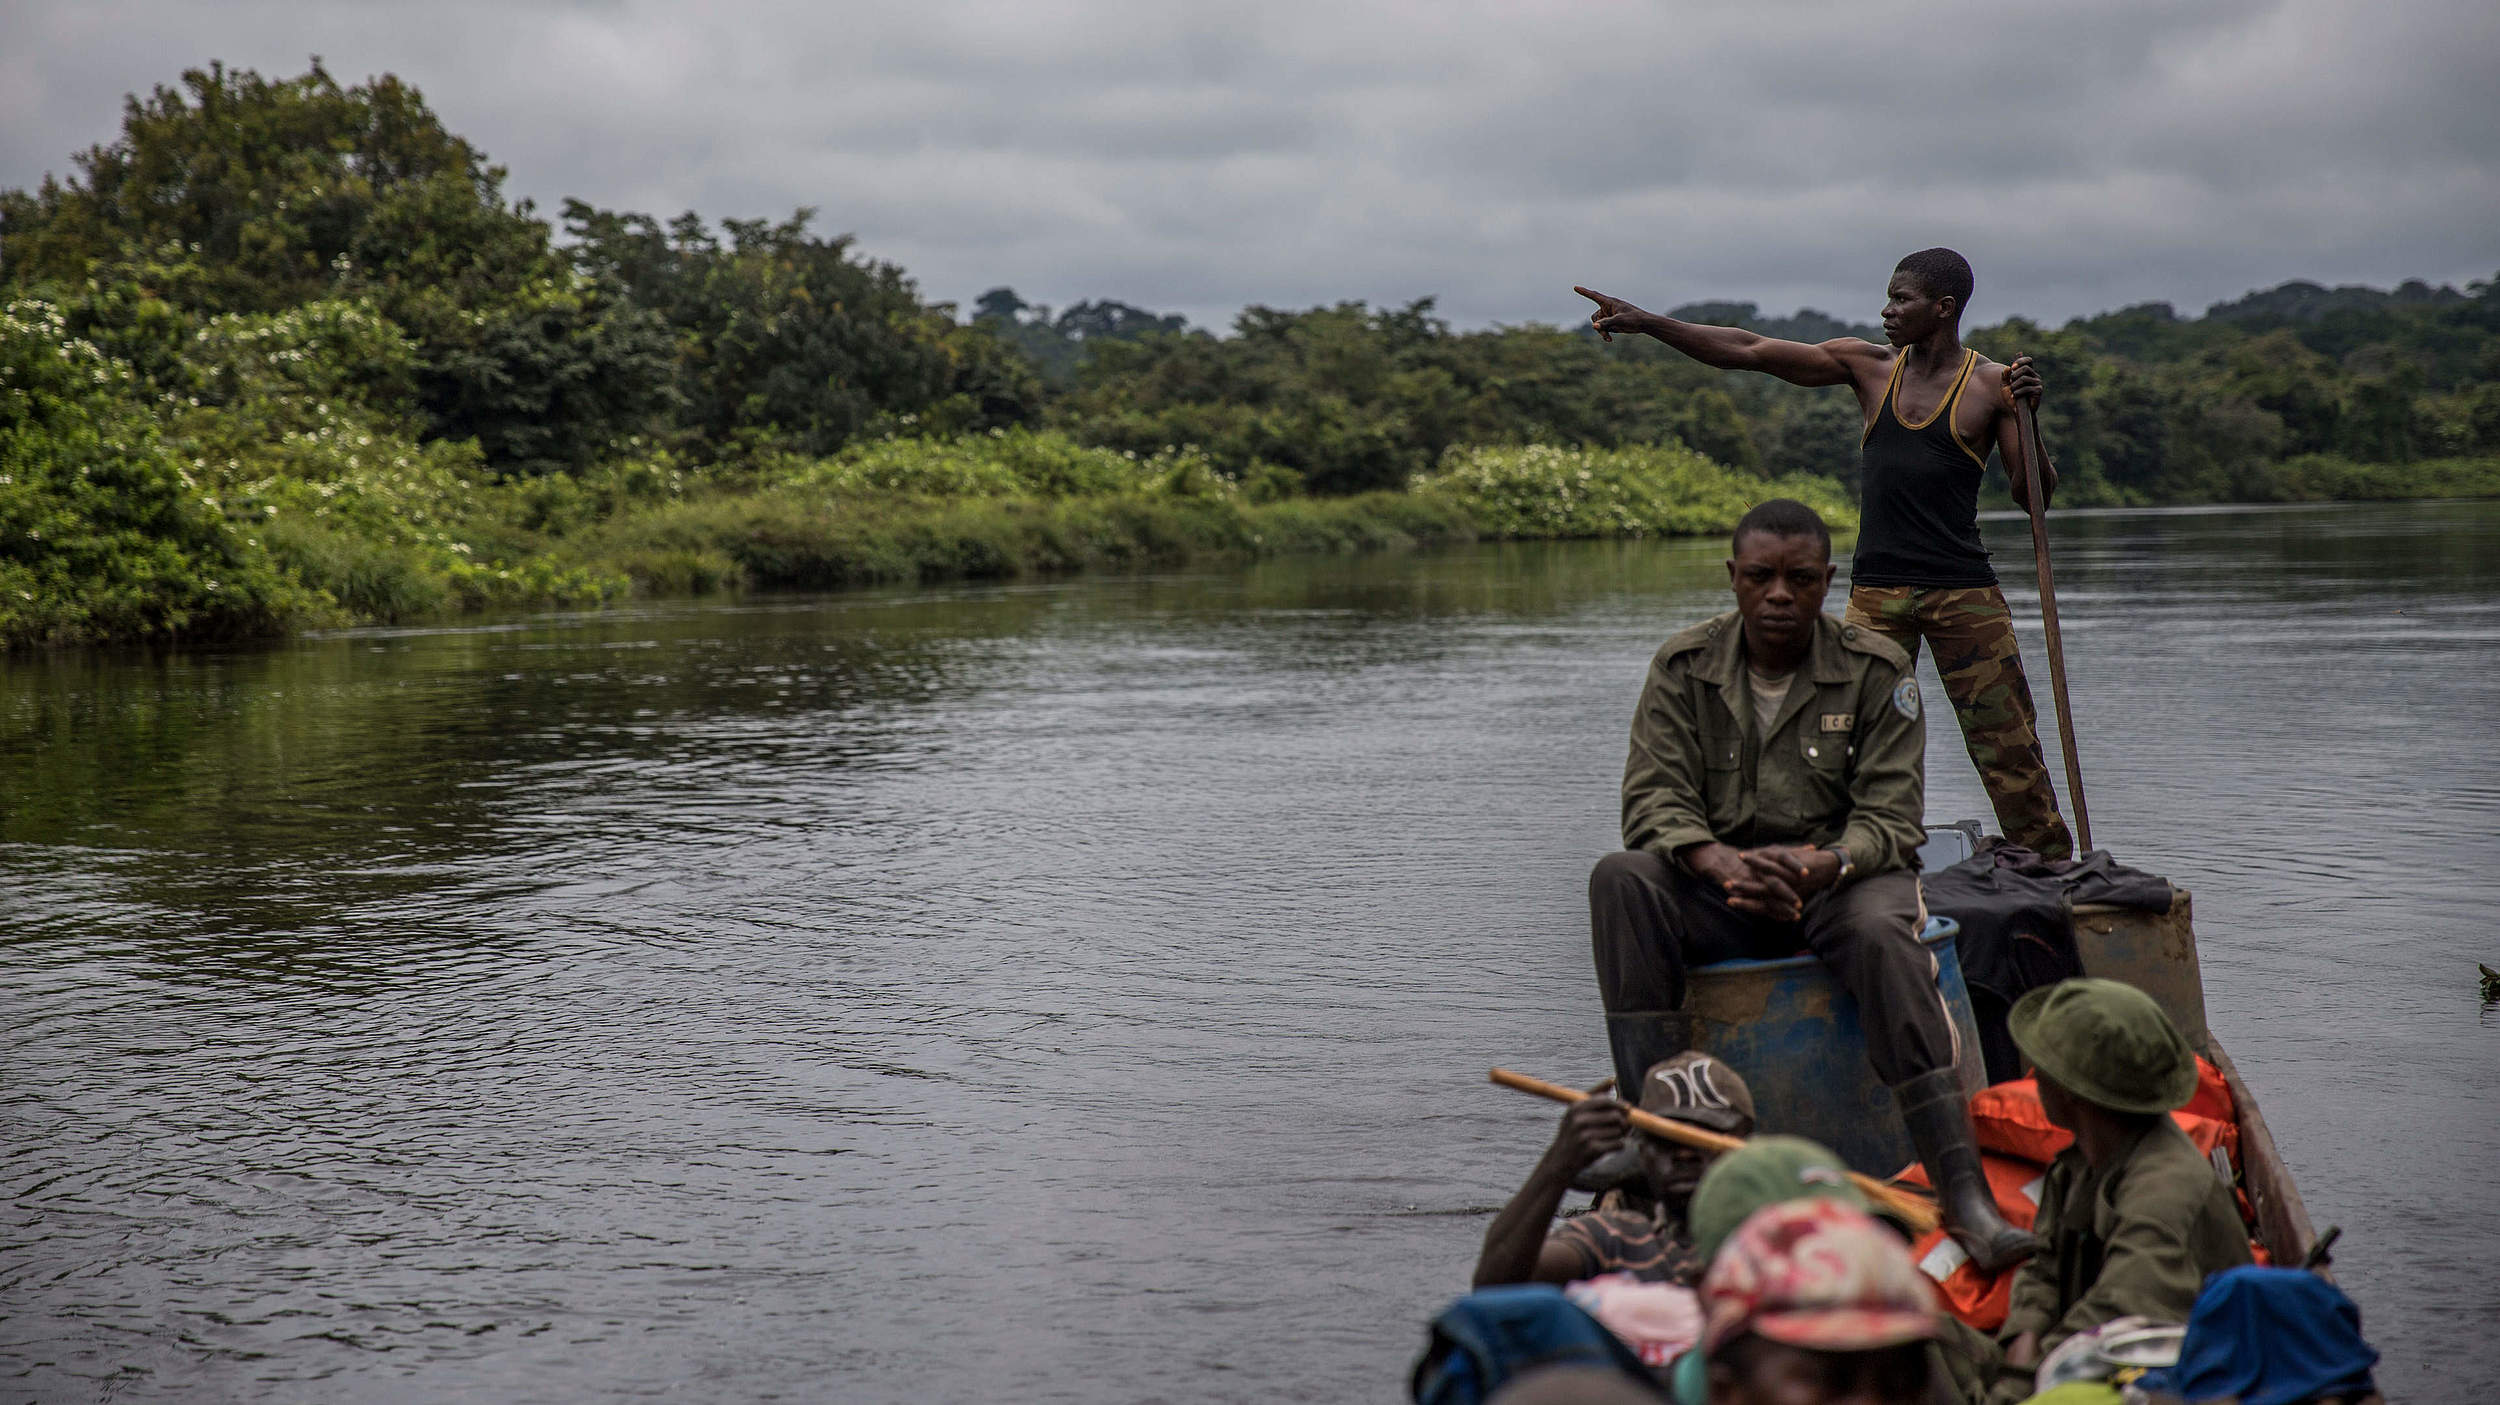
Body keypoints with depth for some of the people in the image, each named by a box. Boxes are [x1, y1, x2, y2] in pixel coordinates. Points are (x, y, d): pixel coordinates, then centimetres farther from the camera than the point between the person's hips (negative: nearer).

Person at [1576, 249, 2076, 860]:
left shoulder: (1993, 384, 1)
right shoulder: (1869, 366, 9)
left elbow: (2033, 498, 0)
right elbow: (1749, 351, 8)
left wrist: (2028, 417, -16)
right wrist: (1645, 322, 4)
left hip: (1964, 593, -2)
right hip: (1876, 589, 3)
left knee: (2009, 747, -1)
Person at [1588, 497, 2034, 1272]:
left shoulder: (1876, 671, -3)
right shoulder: (1684, 668, 2)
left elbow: (1889, 818, -10)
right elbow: (1654, 799, -8)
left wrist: (1819, 867, -32)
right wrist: (1720, 861, -30)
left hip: (1844, 876, -2)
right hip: (1724, 889, 2)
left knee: (1879, 931, -37)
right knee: (1620, 878, -28)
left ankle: (1964, 1189, -43)